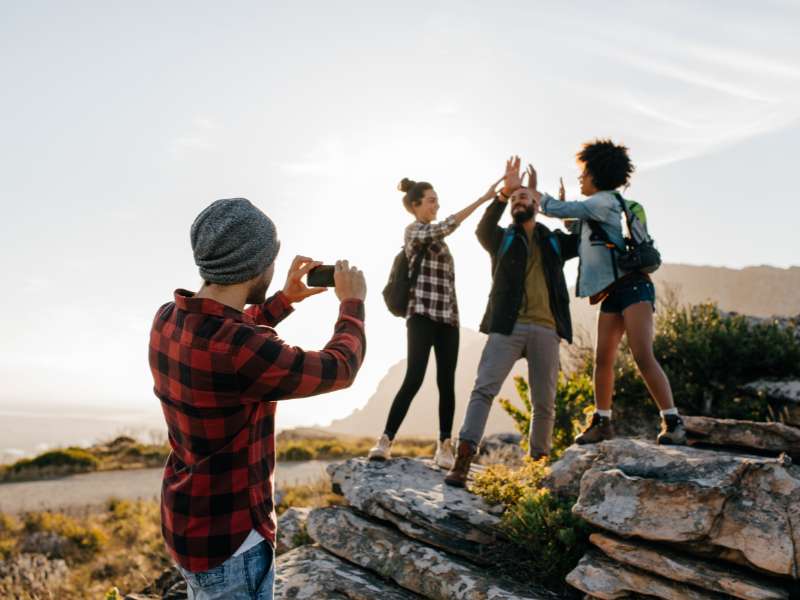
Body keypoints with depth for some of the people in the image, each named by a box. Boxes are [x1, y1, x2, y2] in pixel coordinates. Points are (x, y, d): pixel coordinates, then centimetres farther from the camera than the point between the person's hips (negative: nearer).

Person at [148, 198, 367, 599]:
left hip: (186, 520, 8)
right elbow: (338, 369, -16)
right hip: (227, 541, -8)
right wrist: (352, 303, 0)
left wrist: (285, 299, 14)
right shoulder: (241, 353, -33)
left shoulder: (169, 320, -7)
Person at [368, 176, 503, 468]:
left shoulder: (434, 236, 22)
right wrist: (483, 198, -26)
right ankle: (385, 440, -7)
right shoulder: (414, 230, -2)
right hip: (422, 315, -7)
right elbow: (446, 226, -22)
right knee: (414, 379, -13)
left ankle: (445, 446, 5)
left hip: (448, 317, 7)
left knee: (446, 382, 2)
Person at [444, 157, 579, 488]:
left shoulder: (555, 241, 21)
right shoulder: (502, 239, 15)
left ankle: (538, 461, 18)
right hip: (507, 326, -2)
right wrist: (505, 190, -19)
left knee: (545, 402, 4)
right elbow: (483, 228, -6)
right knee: (484, 389, -16)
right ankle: (462, 461, -21)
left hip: (546, 329, 2)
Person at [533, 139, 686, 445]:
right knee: (603, 359, 4)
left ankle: (673, 421, -11)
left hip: (631, 285, -9)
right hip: (612, 291, 9)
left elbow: (557, 210, -7)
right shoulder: (593, 211, 22)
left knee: (643, 355, -17)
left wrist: (533, 192, 8)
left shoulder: (604, 201, -6)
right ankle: (602, 422, 11)